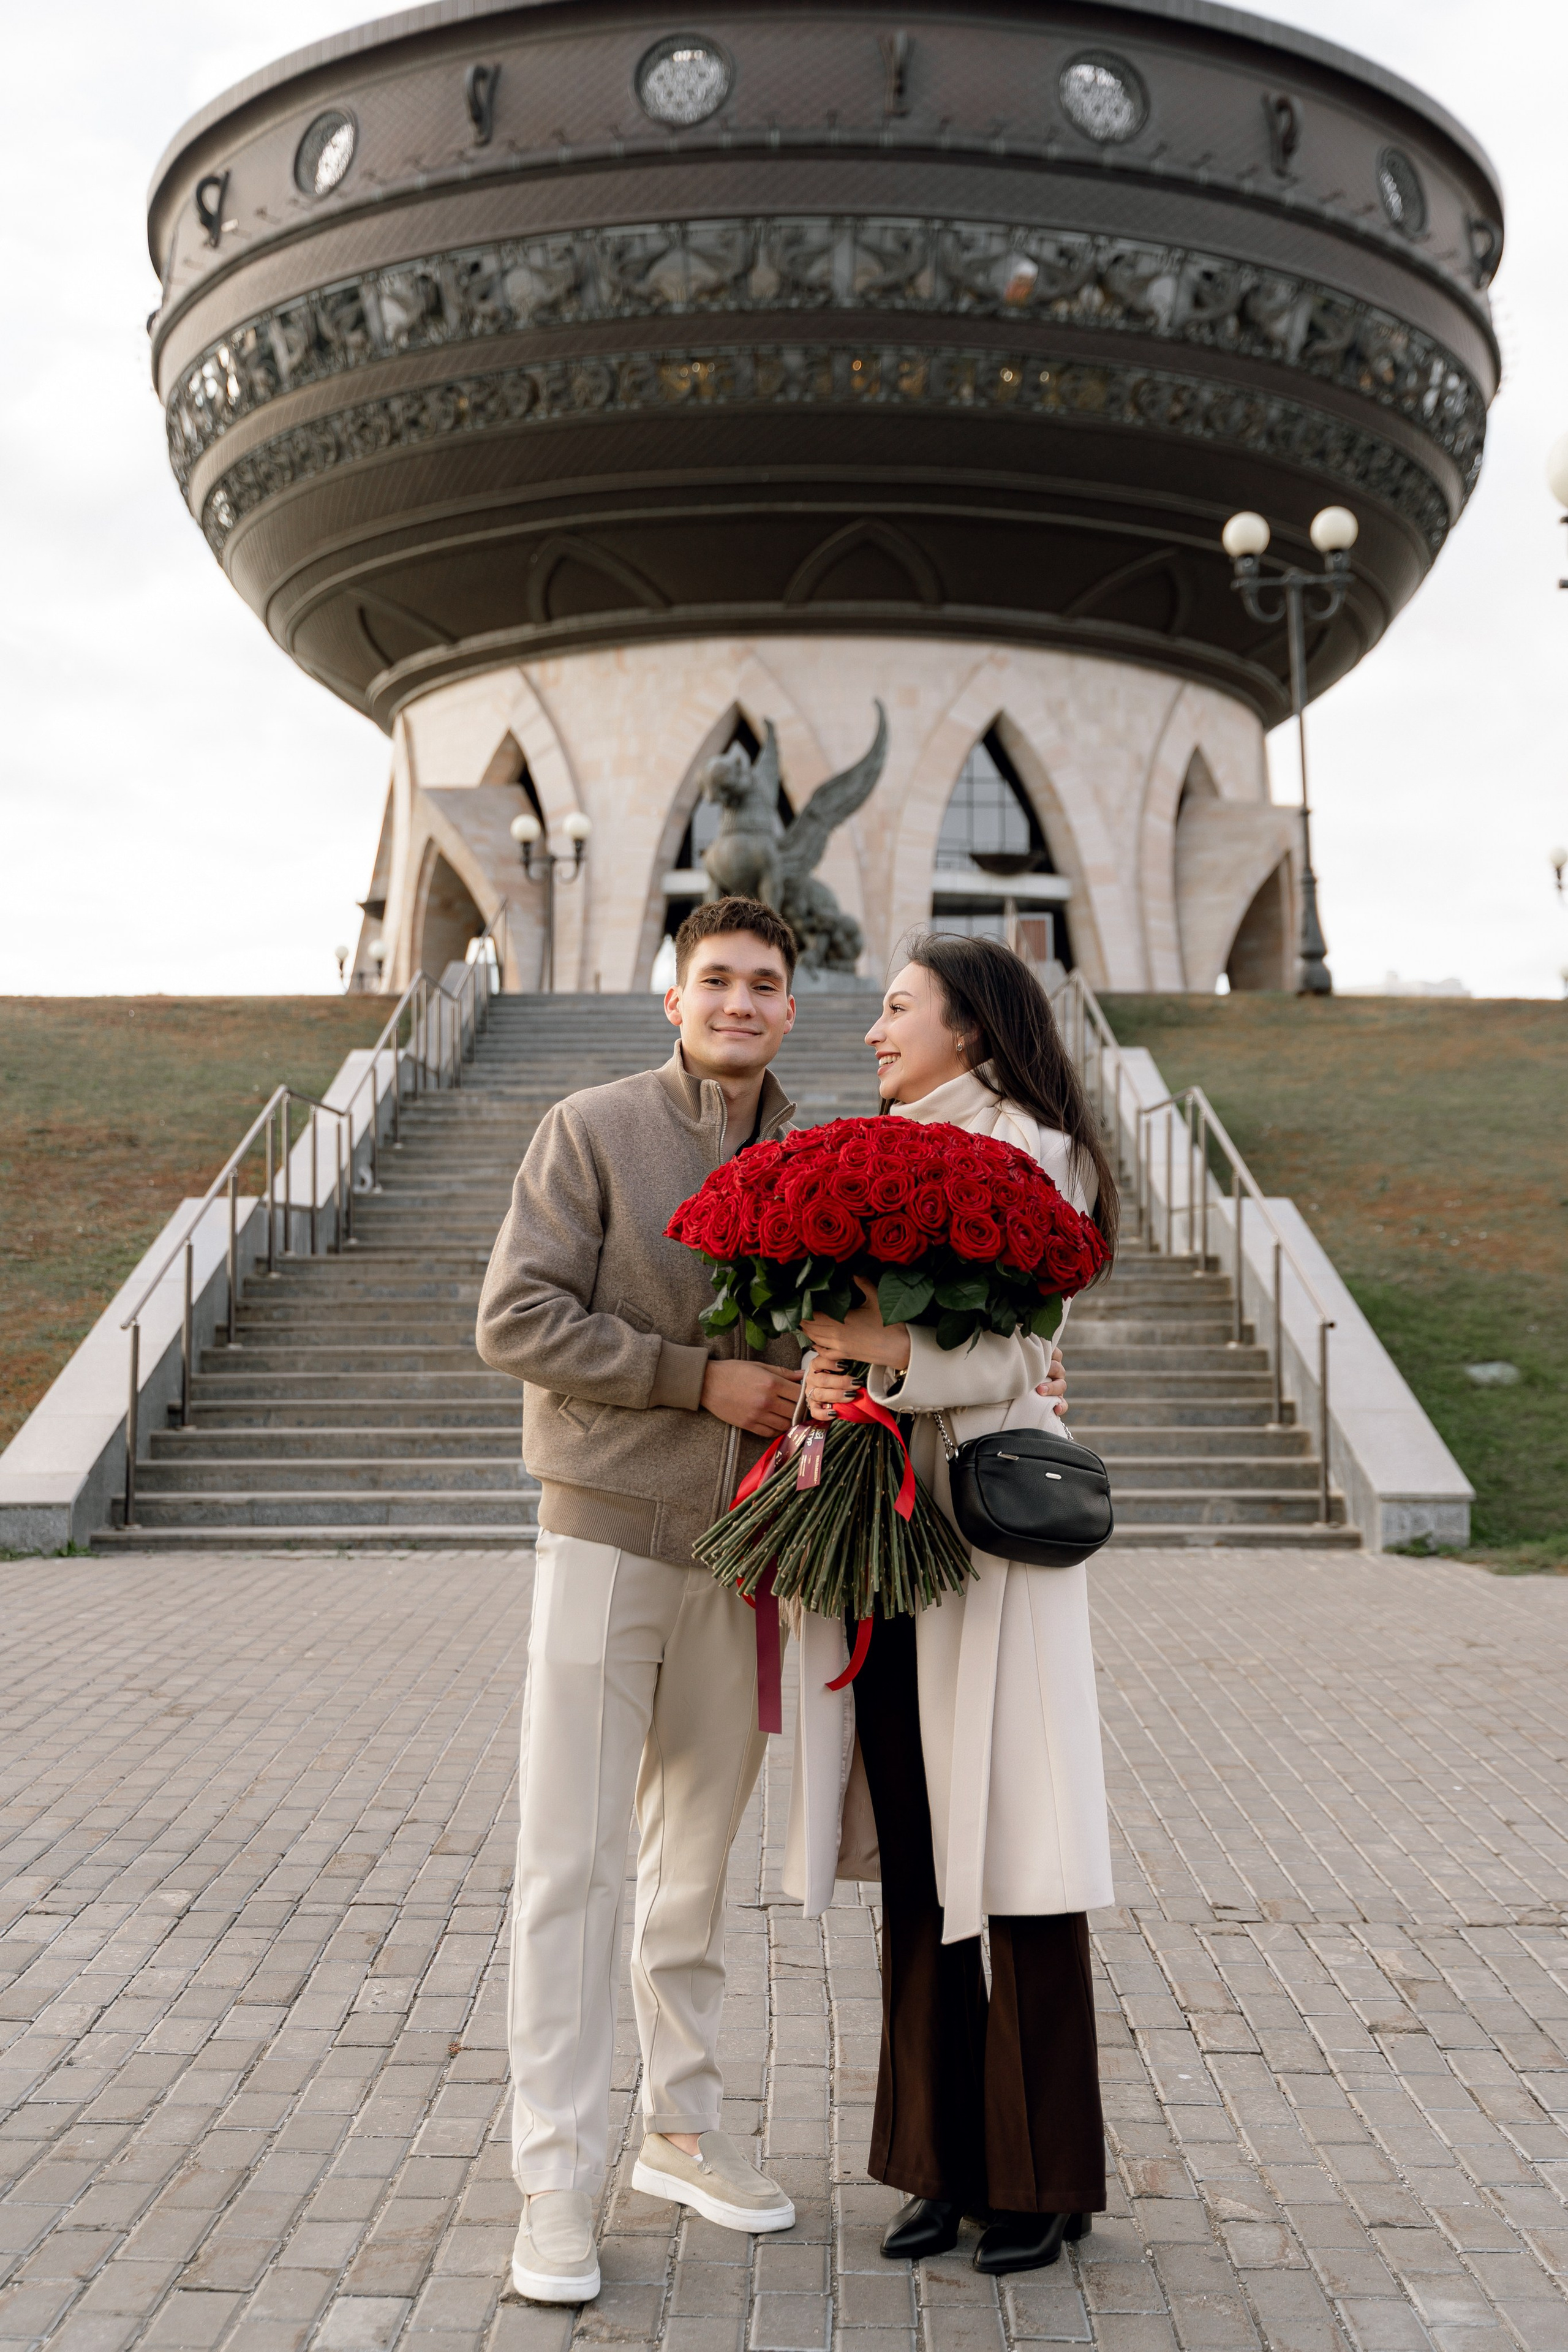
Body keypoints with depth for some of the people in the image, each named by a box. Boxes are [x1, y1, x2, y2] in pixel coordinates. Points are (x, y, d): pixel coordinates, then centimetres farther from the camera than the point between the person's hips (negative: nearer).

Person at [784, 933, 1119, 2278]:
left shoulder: (1031, 1155, -2)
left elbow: (1018, 1357, -12)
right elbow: (844, 1337, 12)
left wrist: (897, 1356, -29)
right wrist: (822, 1381, -10)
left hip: (987, 1533, -6)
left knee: (1017, 1858, 0)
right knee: (917, 1861, 10)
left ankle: (1045, 2178, 15)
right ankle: (946, 2160, 21)